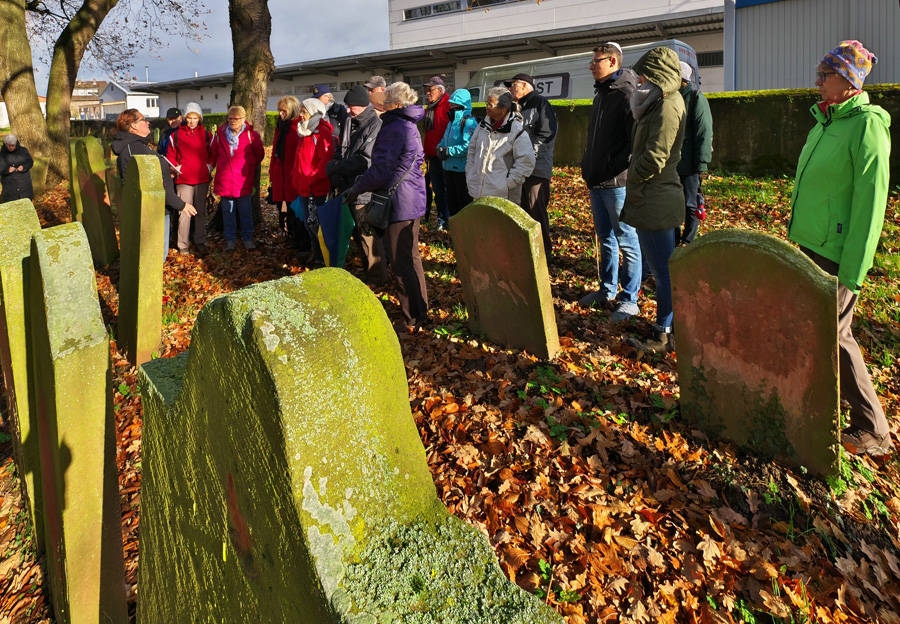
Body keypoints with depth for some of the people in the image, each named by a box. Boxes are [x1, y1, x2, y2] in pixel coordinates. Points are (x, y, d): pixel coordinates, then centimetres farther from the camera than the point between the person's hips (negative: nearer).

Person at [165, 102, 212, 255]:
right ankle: (183, 245, -1)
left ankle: (200, 241, 20)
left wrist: (208, 167, 6)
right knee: (185, 212, -7)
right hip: (183, 179, -2)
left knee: (201, 211, 10)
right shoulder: (176, 135, 3)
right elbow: (170, 155, 11)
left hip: (202, 179, 2)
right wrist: (177, 169, -1)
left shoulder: (207, 135, 6)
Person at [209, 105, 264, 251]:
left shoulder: (251, 135, -4)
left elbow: (259, 154, 8)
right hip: (224, 180, 2)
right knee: (227, 211, 8)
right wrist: (216, 165, 17)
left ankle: (247, 238, 18)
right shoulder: (220, 133, 3)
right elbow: (214, 153, 17)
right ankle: (229, 240, 17)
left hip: (244, 180, -2)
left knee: (246, 211, 6)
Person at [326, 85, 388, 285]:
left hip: (365, 191, -9)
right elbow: (341, 151, 16)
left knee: (368, 235, -1)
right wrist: (336, 174, -1)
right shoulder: (351, 123, 12)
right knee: (358, 233, 17)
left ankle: (377, 276, 12)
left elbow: (366, 160, -21)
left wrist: (335, 168, -15)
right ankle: (367, 270, 31)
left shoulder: (375, 126, -15)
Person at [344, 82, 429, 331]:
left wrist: (356, 188, -7)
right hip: (413, 200, 10)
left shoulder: (392, 130, -18)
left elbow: (381, 171, -21)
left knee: (401, 263, -3)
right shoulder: (411, 127, 14)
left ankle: (413, 318, 3)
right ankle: (420, 309, 31)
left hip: (399, 203, -10)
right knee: (411, 257, 19)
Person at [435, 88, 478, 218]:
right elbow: (445, 139, 18)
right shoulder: (452, 121, 14)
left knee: (464, 202, 1)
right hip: (448, 168, 9)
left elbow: (468, 146, -27)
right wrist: (440, 147, -4)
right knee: (451, 199, 18)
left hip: (462, 169, -9)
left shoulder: (469, 122, -15)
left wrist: (448, 151, -25)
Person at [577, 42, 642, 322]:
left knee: (626, 241, 0)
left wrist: (613, 168, -20)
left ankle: (629, 299, 8)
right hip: (596, 182, 9)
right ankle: (608, 290, 30)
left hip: (617, 183, -9)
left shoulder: (626, 94, -13)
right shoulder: (600, 93, 16)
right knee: (606, 238, 17)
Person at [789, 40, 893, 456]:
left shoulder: (867, 126, -14)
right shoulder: (825, 121, 12)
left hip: (838, 252, -8)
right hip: (810, 245, 8)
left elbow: (869, 203, -18)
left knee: (834, 334, -3)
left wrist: (852, 272, -19)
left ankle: (872, 431, 11)